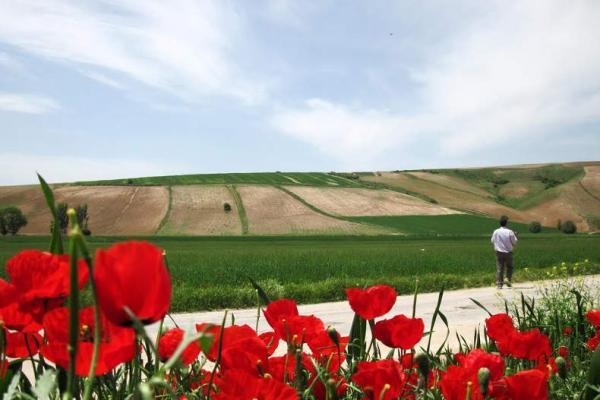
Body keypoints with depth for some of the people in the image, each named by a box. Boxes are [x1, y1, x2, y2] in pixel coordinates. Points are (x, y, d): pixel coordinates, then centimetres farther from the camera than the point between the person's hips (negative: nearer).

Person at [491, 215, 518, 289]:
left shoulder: (496, 232, -7)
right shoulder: (510, 232, -12)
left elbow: (492, 241, 4)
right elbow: (514, 243, -3)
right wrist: (515, 236, 13)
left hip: (499, 252, 1)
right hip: (508, 252, -1)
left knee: (499, 268, 5)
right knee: (509, 267, 18)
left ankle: (499, 284, 3)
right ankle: (508, 280, 3)